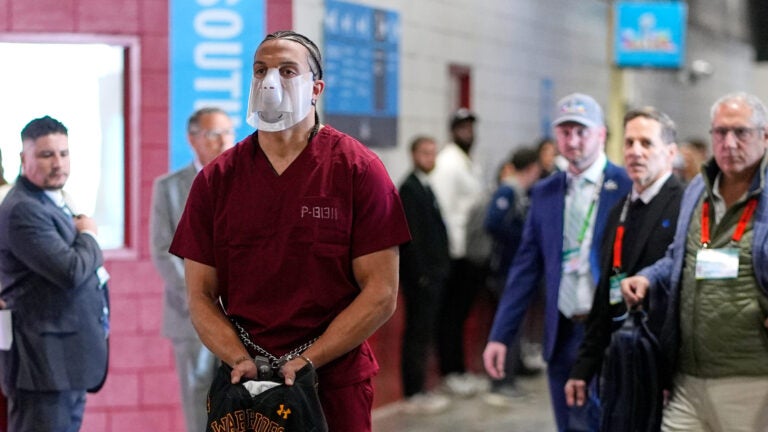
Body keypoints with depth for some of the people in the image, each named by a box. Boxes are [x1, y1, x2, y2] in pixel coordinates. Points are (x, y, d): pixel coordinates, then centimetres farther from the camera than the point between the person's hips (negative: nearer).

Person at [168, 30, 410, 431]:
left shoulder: (358, 169, -4)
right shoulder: (215, 180, 5)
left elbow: (381, 293, -7)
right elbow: (200, 296, 5)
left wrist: (307, 361, -14)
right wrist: (241, 360, -12)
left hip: (335, 382, -2)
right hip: (244, 385, 2)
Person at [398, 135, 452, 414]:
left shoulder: (426, 187, 16)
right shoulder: (410, 188, -11)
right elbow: (411, 236, -17)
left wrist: (442, 267, 14)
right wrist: (421, 274, -19)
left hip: (432, 273, 9)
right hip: (420, 275, -9)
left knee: (424, 333, 12)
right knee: (418, 333, -5)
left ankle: (418, 390, 18)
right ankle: (414, 395, 0)